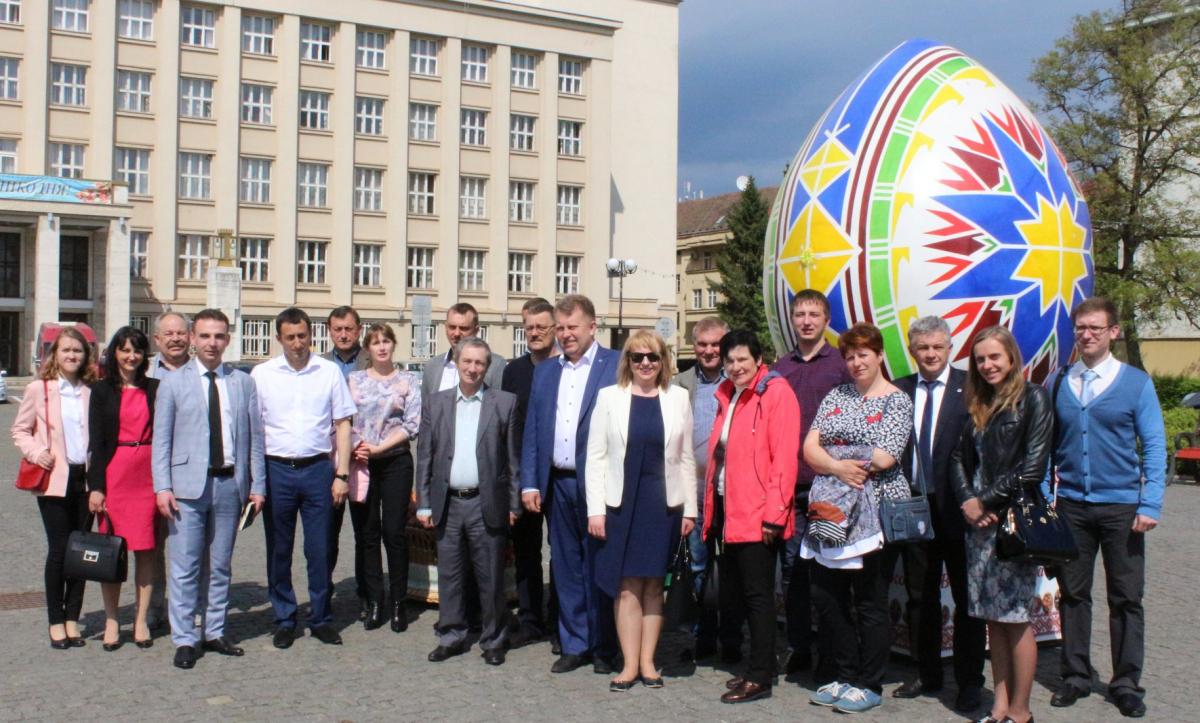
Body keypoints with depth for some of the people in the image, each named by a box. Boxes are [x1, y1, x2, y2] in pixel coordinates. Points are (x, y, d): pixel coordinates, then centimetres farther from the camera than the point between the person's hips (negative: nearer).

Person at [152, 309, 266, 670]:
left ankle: (214, 632, 21)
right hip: (188, 485, -2)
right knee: (185, 567, -1)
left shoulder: (243, 382, 8)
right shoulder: (173, 383, 3)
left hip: (230, 484, 2)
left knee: (220, 565, 10)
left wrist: (257, 485, 4)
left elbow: (255, 436, 8)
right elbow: (161, 439, 1)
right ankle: (184, 640, 8)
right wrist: (162, 487, -7)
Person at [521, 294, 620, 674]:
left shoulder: (616, 365, -3)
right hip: (558, 484, 5)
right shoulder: (544, 372, 13)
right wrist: (529, 483, 5)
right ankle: (574, 645, 22)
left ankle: (604, 648, 17)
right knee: (566, 568, 11)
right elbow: (532, 431, 12)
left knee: (600, 568, 4)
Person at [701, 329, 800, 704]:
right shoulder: (728, 396, 14)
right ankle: (757, 665, 24)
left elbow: (784, 458, -15)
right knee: (735, 594, 13)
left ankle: (759, 678, 6)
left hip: (757, 515, -8)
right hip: (727, 511, 8)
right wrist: (710, 511, 12)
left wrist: (774, 514, -19)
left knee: (757, 595, -2)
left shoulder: (776, 392, -9)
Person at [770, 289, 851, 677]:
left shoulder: (841, 364, 1)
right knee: (791, 568, 8)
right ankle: (799, 648, 20)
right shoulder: (779, 370, 11)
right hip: (788, 484, 4)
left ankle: (829, 655, 10)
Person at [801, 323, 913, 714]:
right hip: (831, 512, 5)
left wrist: (828, 458, -6)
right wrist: (838, 468, -17)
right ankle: (846, 676, 24)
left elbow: (884, 457, -14)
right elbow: (809, 447, 2)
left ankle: (869, 685, 16)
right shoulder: (836, 396, 12)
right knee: (826, 597, 8)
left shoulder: (897, 400, -2)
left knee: (870, 603, 3)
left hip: (875, 513, -5)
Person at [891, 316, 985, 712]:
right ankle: (927, 675, 28)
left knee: (966, 598, 7)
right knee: (919, 597, 14)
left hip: (958, 507, -4)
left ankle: (970, 682, 18)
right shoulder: (898, 391, 6)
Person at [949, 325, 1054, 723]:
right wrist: (966, 500, -3)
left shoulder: (1032, 398, -4)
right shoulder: (978, 404, 15)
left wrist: (986, 501, -8)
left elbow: (1033, 466, -12)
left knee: (1016, 618, -2)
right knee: (993, 618, 9)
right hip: (980, 522, 6)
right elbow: (959, 457, 14)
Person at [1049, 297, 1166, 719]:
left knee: (1126, 598, 6)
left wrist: (1150, 506, -10)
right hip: (1071, 506, 2)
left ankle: (1127, 684, 18)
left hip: (1120, 507, -2)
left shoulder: (1136, 383, -1)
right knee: (1073, 593, 9)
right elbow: (1046, 447, 7)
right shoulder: (1057, 385, 4)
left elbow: (1154, 448, -2)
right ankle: (1075, 676, 21)